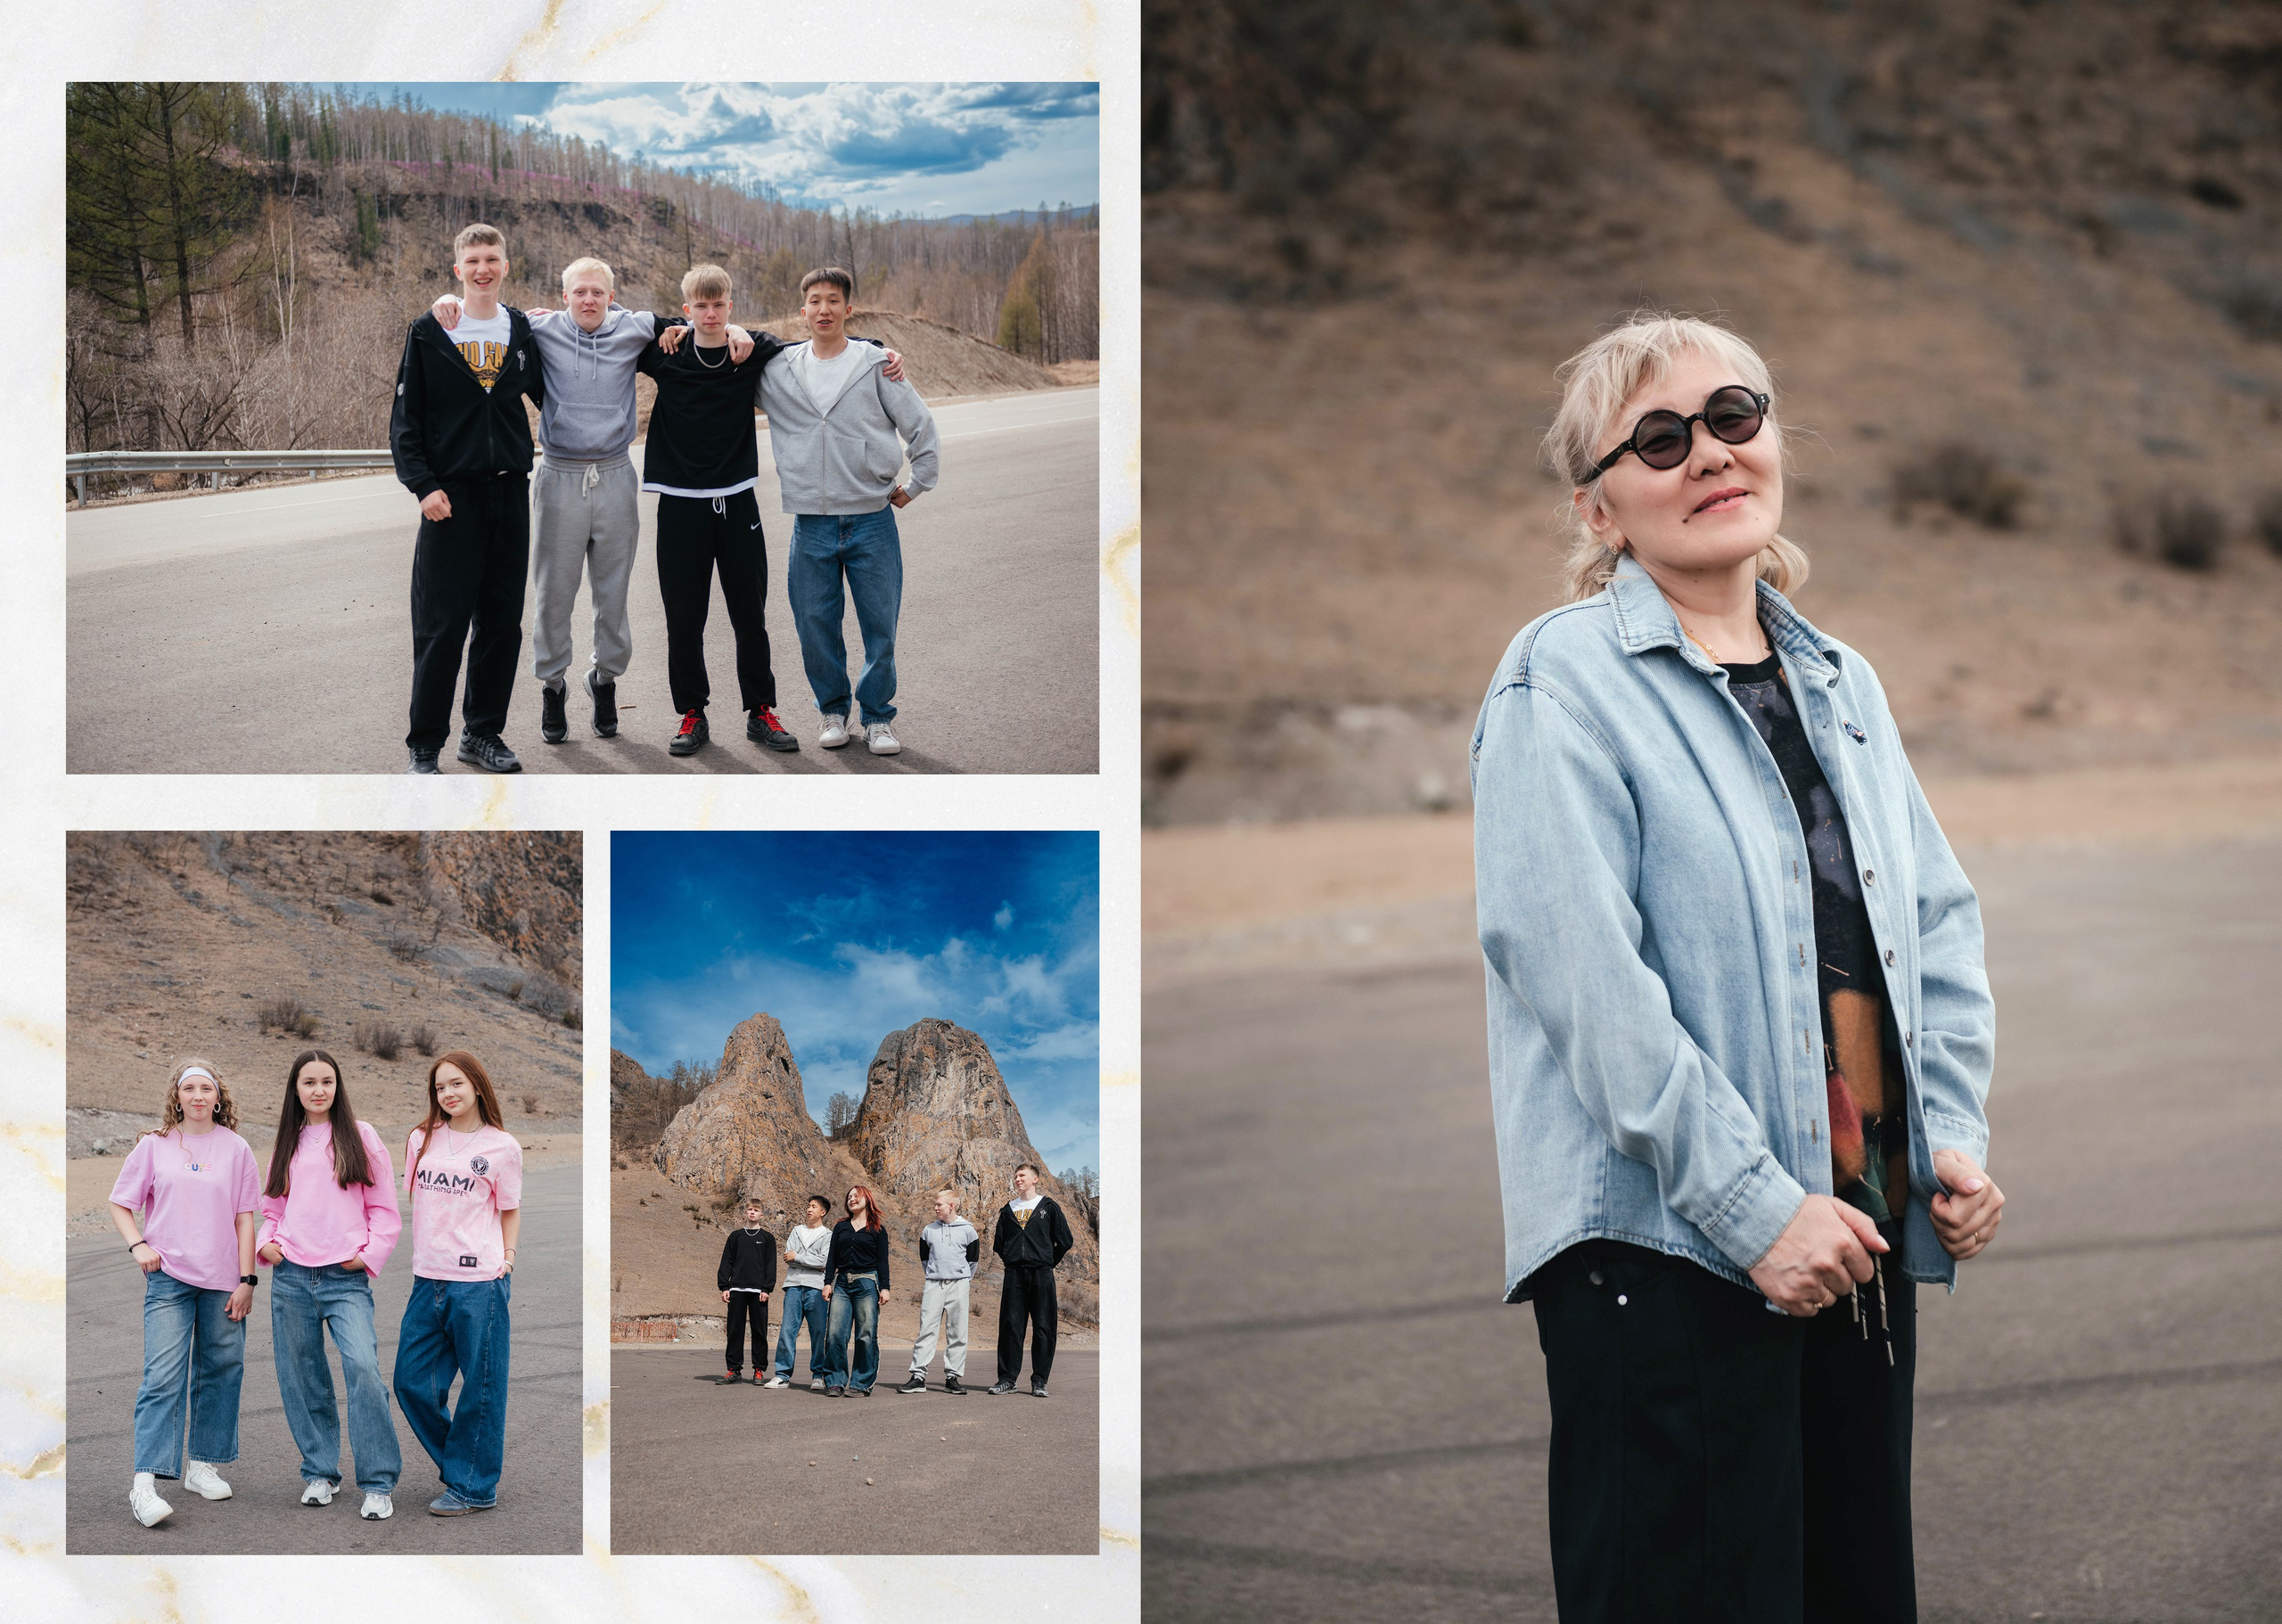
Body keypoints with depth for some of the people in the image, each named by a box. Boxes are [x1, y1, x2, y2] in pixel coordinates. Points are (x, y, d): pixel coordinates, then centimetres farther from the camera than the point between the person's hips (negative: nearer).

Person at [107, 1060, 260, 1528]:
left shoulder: (236, 1149, 6)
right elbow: (121, 1204, 10)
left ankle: (202, 1466, 23)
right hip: (169, 1277, -2)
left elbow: (244, 1217, 6)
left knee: (220, 1371, 8)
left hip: (222, 1282, 2)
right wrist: (138, 1245, -7)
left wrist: (246, 1279, 0)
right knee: (162, 1376, -12)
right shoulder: (155, 1146, 5)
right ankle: (145, 1482, -19)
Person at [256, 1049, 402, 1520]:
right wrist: (265, 1242, 4)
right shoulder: (286, 1144, 14)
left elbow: (384, 1206, 6)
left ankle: (378, 1484, -15)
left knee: (363, 1365, -19)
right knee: (301, 1376, 6)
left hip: (346, 1278, -4)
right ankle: (319, 1472, 20)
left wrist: (371, 1255, -5)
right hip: (291, 1276, 4)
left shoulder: (360, 1137, 5)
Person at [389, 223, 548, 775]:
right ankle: (425, 746, 2)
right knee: (442, 625, -6)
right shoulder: (429, 333, 0)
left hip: (510, 491, 3)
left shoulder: (523, 333, 9)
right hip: (451, 495, -3)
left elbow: (546, 396, 22)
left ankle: (484, 731, 19)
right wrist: (424, 485, -11)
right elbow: (405, 419, -1)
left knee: (502, 621, 7)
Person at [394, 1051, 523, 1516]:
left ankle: (473, 1486, 12)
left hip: (479, 1281, -5)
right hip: (427, 1280, 5)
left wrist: (508, 1254, -3)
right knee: (412, 1382, 6)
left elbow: (510, 1211, 10)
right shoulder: (422, 1139, 10)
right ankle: (464, 1468, 23)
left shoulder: (502, 1147, 1)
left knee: (480, 1386, 1)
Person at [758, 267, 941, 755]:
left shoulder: (876, 366, 1)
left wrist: (915, 485, 8)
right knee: (816, 626, 4)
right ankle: (833, 709, 21)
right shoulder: (777, 370, 6)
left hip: (872, 520, -1)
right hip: (811, 525, 1)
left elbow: (921, 425, 7)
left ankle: (878, 716, 14)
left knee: (881, 625, 1)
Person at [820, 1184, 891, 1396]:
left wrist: (885, 1288, -3)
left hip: (867, 1284, -3)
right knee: (835, 1334, -7)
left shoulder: (877, 1230, 8)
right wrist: (828, 1283, 3)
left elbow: (882, 1261, 5)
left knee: (866, 1336, -4)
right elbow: (832, 1258, 14)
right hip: (842, 1283, 3)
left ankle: (862, 1384, 1)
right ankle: (835, 1382, -2)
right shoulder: (841, 1227, 16)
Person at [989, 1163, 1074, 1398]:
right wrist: (1011, 1261, 13)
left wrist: (1049, 1263, 9)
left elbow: (1065, 1241, 6)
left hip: (1041, 1275, -3)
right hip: (1014, 1275, 3)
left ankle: (1039, 1381, 0)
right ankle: (1007, 1379, 3)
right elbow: (998, 1243, 21)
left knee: (1043, 1329, -4)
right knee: (1010, 1327, -1)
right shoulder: (1008, 1209, 16)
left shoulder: (1048, 1207, 6)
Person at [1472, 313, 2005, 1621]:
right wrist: (1753, 1208, -20)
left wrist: (1956, 1136, 3)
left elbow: (1940, 920, 18)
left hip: (1865, 1230, 7)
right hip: (1661, 1251, -7)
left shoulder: (1841, 683, 15)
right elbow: (1584, 979, -17)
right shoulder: (1562, 686, -8)